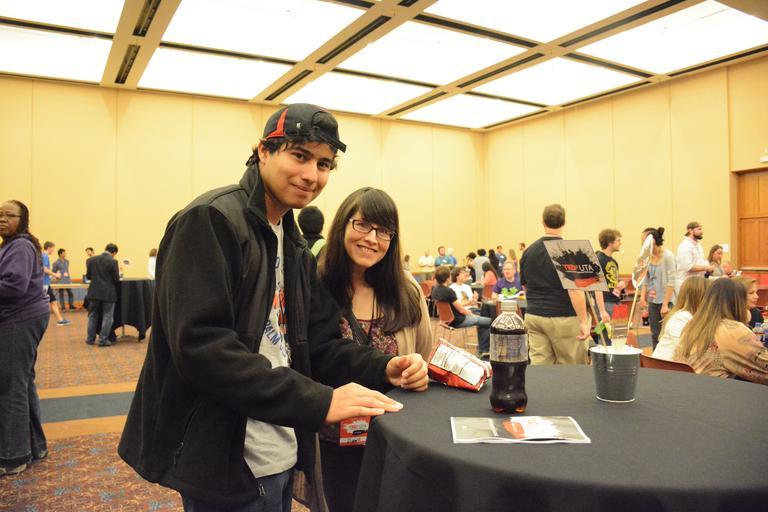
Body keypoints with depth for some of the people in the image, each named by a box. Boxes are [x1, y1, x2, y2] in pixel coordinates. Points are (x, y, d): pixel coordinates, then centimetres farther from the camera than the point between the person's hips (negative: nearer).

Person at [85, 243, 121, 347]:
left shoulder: (91, 260, 0)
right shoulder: (113, 261, -13)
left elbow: (88, 276, 7)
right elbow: (116, 279, -12)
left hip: (94, 292, 4)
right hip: (108, 293, -4)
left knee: (93, 316, 16)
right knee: (107, 317, 5)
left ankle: (90, 338, 23)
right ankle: (103, 340, 5)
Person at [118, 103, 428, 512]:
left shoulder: (296, 248, 10)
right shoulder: (210, 221, -17)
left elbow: (315, 342, 7)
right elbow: (200, 347, -27)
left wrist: (383, 369, -11)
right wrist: (318, 401, -29)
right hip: (225, 462, -8)